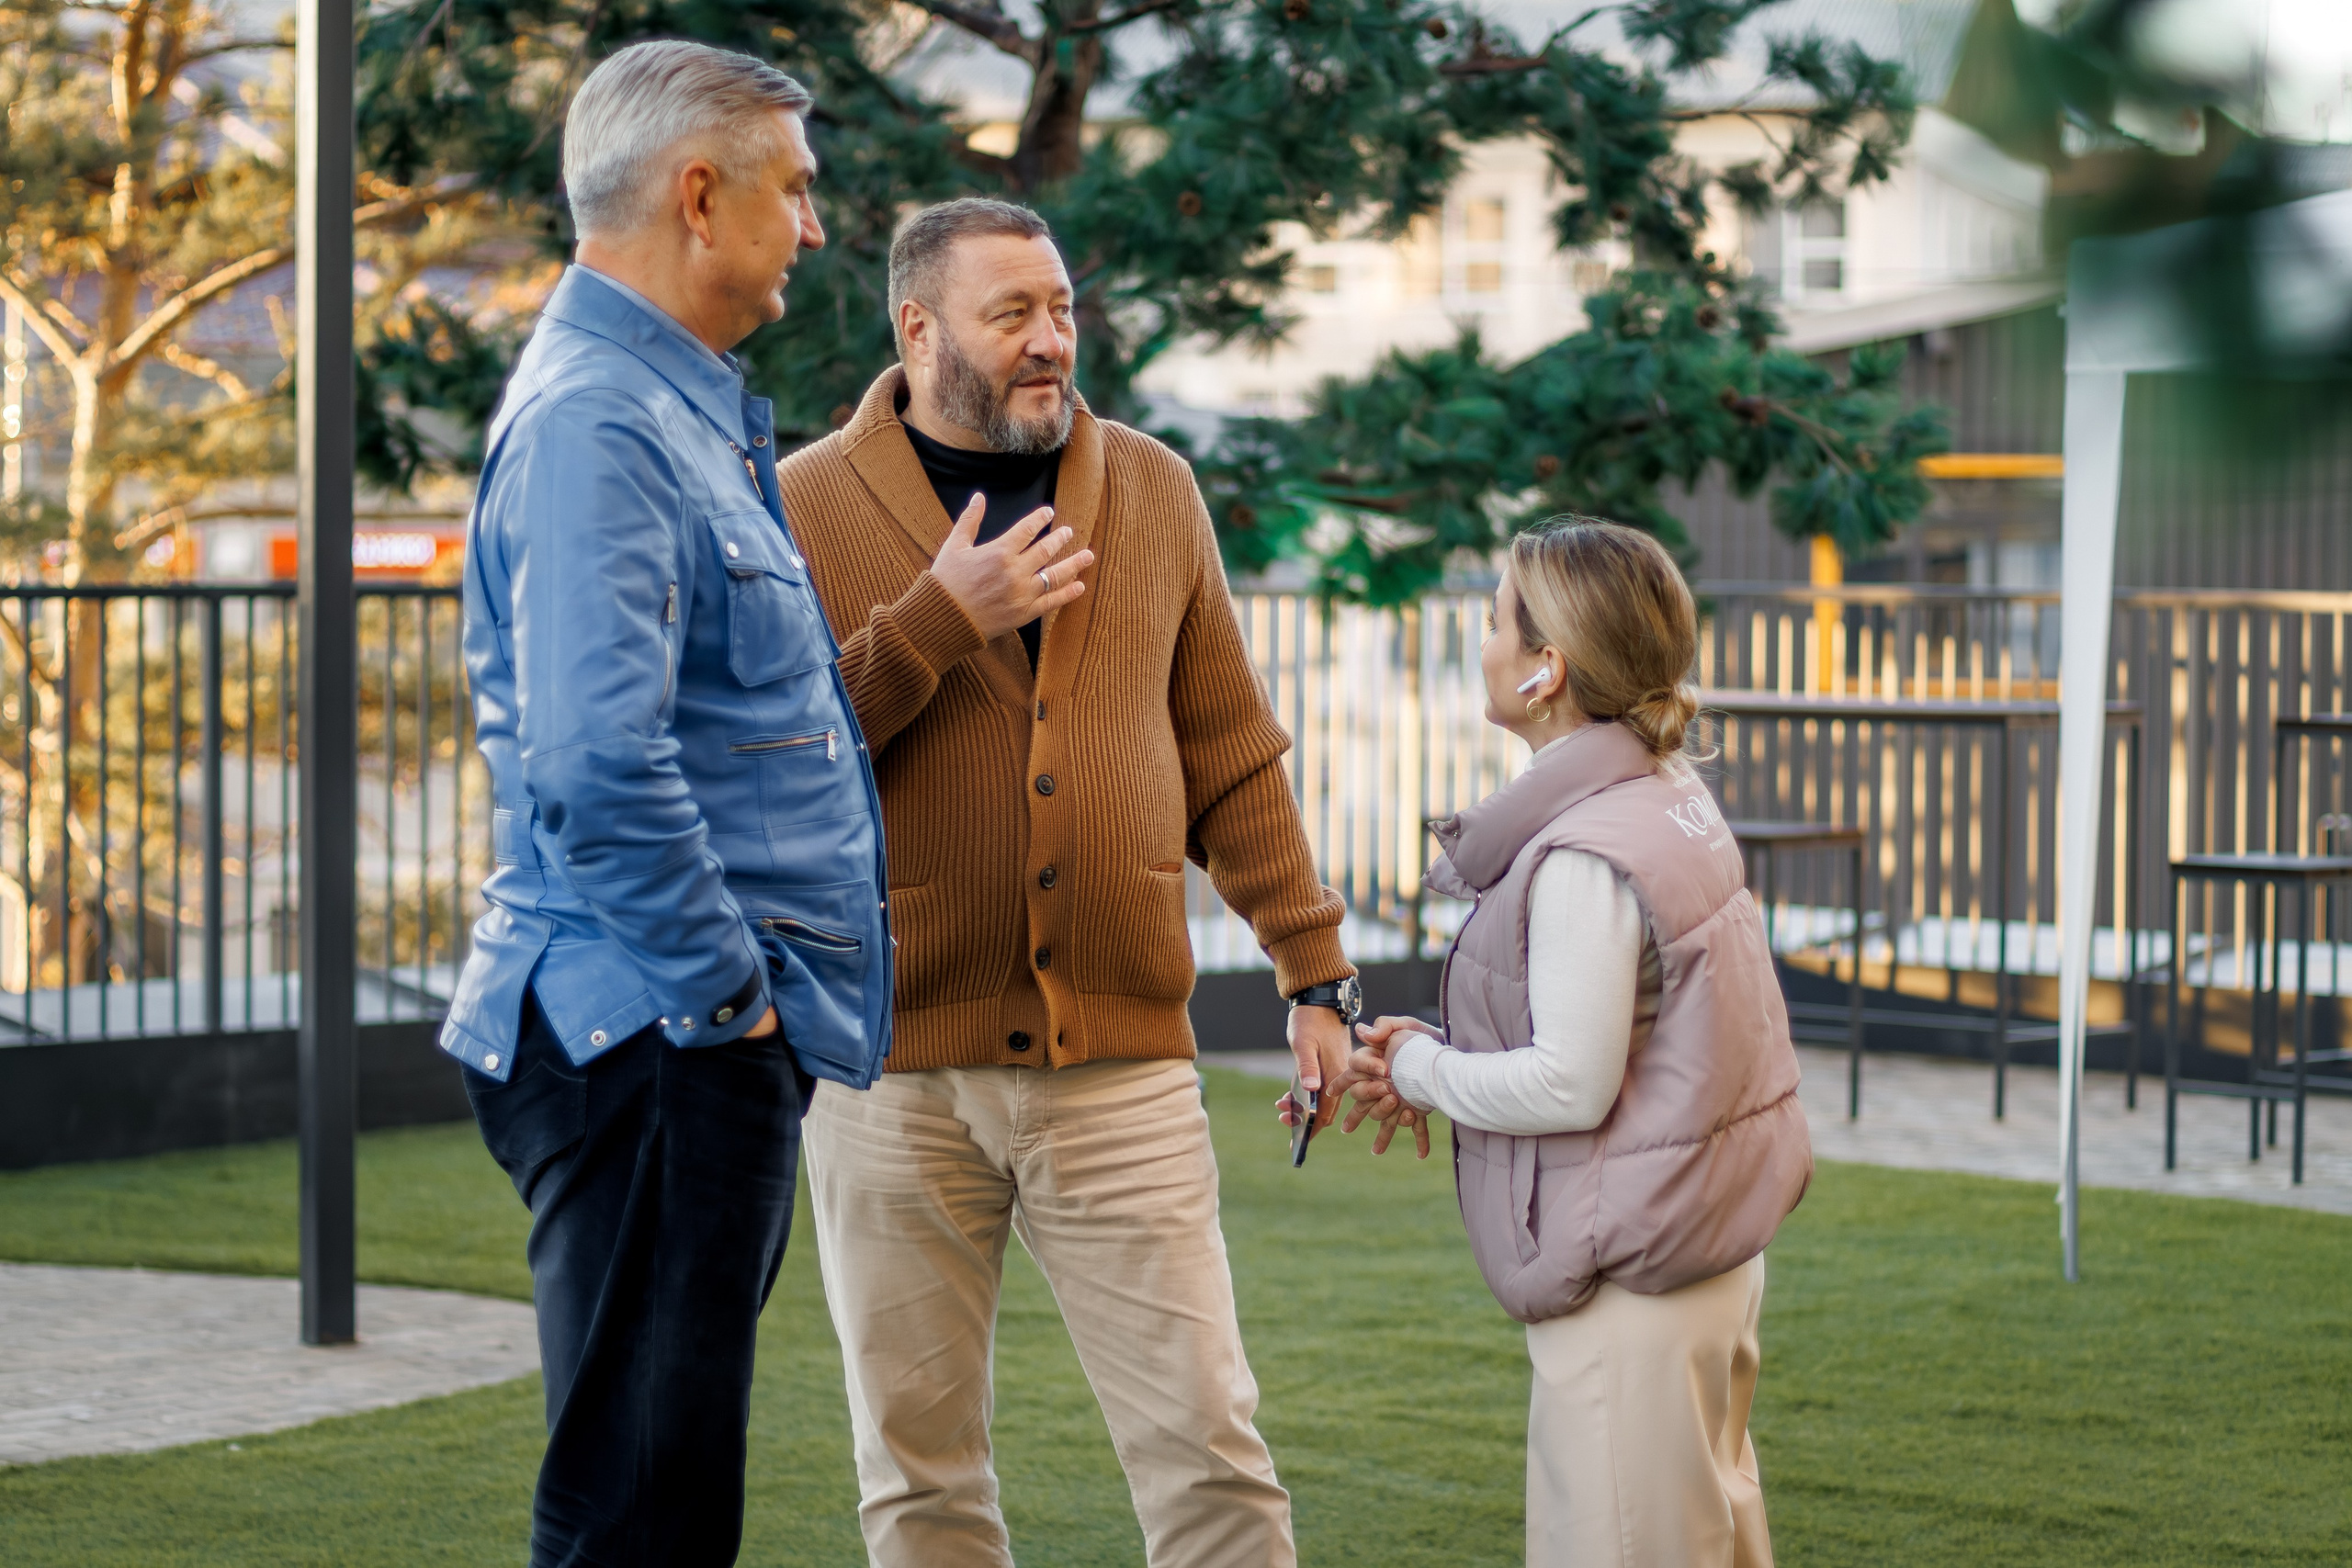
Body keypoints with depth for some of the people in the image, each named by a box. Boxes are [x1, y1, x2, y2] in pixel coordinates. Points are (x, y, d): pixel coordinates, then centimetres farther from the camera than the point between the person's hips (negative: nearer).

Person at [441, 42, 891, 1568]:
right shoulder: (592, 423, -16)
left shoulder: (684, 412, 19)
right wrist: (728, 992, -19)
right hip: (657, 1043, -11)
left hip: (714, 1044, 11)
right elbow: (596, 772, -27)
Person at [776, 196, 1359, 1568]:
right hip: (894, 1067, -1)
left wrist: (1316, 969, 9)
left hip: (1122, 1065, 1)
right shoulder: (807, 508, 0)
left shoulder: (1152, 491, 10)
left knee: (1211, 1450, -3)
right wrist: (935, 621, -15)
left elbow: (1232, 757, 13)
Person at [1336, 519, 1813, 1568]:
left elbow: (1571, 1086, -22)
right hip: (1708, 1247, 10)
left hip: (1629, 1283, -10)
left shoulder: (1584, 858, -21)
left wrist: (1423, 1070, -7)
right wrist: (1438, 1054, 8)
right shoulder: (1672, 802, 10)